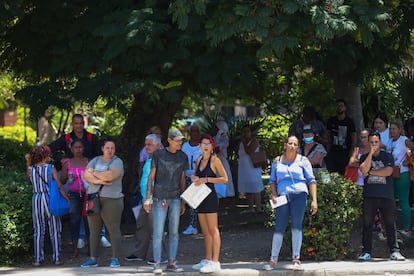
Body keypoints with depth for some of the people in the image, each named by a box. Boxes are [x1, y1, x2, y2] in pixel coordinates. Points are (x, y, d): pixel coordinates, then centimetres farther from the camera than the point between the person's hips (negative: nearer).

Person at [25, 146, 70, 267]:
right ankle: (57, 258, 8)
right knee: (54, 230, 7)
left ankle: (38, 259, 7)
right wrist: (68, 200, -3)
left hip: (36, 199, 3)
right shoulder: (51, 168, -8)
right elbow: (59, 186, -10)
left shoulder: (31, 169, 1)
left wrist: (28, 162, 19)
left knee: (38, 230, 8)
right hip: (50, 199, -3)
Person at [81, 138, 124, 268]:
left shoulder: (117, 162, 0)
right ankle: (93, 259, 12)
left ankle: (115, 259, -1)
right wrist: (98, 180, -14)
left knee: (114, 230, -6)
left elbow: (110, 175, -18)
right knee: (93, 231, 7)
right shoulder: (95, 160, 15)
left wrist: (94, 173, -3)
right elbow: (86, 175, 2)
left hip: (112, 200, -5)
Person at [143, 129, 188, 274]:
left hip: (175, 198, 4)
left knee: (174, 232, 4)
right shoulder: (158, 154, -1)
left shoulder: (183, 157, 9)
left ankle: (172, 262, 10)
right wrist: (148, 198, -6)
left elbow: (182, 179, 14)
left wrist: (183, 202, 13)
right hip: (160, 198, -4)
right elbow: (151, 177, 0)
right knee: (158, 232, -5)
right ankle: (157, 263, -2)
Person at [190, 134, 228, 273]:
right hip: (200, 198, 8)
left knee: (213, 230, -9)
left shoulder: (215, 160, -7)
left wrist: (206, 179, -16)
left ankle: (215, 262, -11)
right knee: (205, 231, 12)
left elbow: (224, 179, -9)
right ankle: (207, 260, 19)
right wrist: (194, 178, 5)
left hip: (210, 197, -8)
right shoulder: (199, 160, 13)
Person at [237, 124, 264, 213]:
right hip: (243, 169, 7)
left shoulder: (254, 141, -7)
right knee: (247, 189, 8)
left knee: (255, 189, -8)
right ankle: (250, 208, 14)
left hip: (253, 168, -7)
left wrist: (244, 143, -12)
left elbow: (249, 151, -21)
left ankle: (258, 208, -8)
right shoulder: (241, 143, 14)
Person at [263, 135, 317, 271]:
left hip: (299, 195, -1)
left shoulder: (303, 161, 8)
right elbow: (272, 180, 18)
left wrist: (314, 200, -3)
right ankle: (273, 260, 2)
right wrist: (274, 195, 0)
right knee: (279, 228, -3)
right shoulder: (277, 162, 15)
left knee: (296, 226, -5)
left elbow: (311, 181, 5)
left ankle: (296, 259, 0)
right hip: (283, 196, 1)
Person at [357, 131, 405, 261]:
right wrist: (371, 153, -6)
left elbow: (388, 171, -8)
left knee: (390, 224, -2)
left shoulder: (387, 156, 8)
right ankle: (366, 252, 5)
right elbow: (364, 170, -8)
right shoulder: (365, 157, 12)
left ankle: (394, 251, 0)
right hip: (369, 196, 1)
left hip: (386, 195, -1)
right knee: (367, 224, 1)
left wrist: (371, 172, -3)